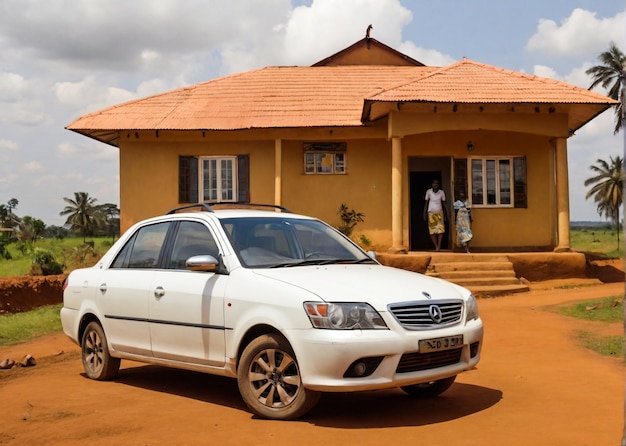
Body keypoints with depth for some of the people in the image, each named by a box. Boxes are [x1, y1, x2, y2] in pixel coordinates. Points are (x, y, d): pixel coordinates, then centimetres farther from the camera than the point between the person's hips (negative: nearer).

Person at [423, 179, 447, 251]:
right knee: (432, 230, -3)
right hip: (431, 213, 0)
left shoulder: (441, 192, 0)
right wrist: (425, 214, -2)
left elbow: (444, 204, 6)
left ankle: (439, 245, -10)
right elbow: (426, 203, 3)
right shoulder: (429, 192, -2)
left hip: (440, 212, 0)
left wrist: (445, 214, 6)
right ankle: (436, 246, 4)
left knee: (440, 229, -13)